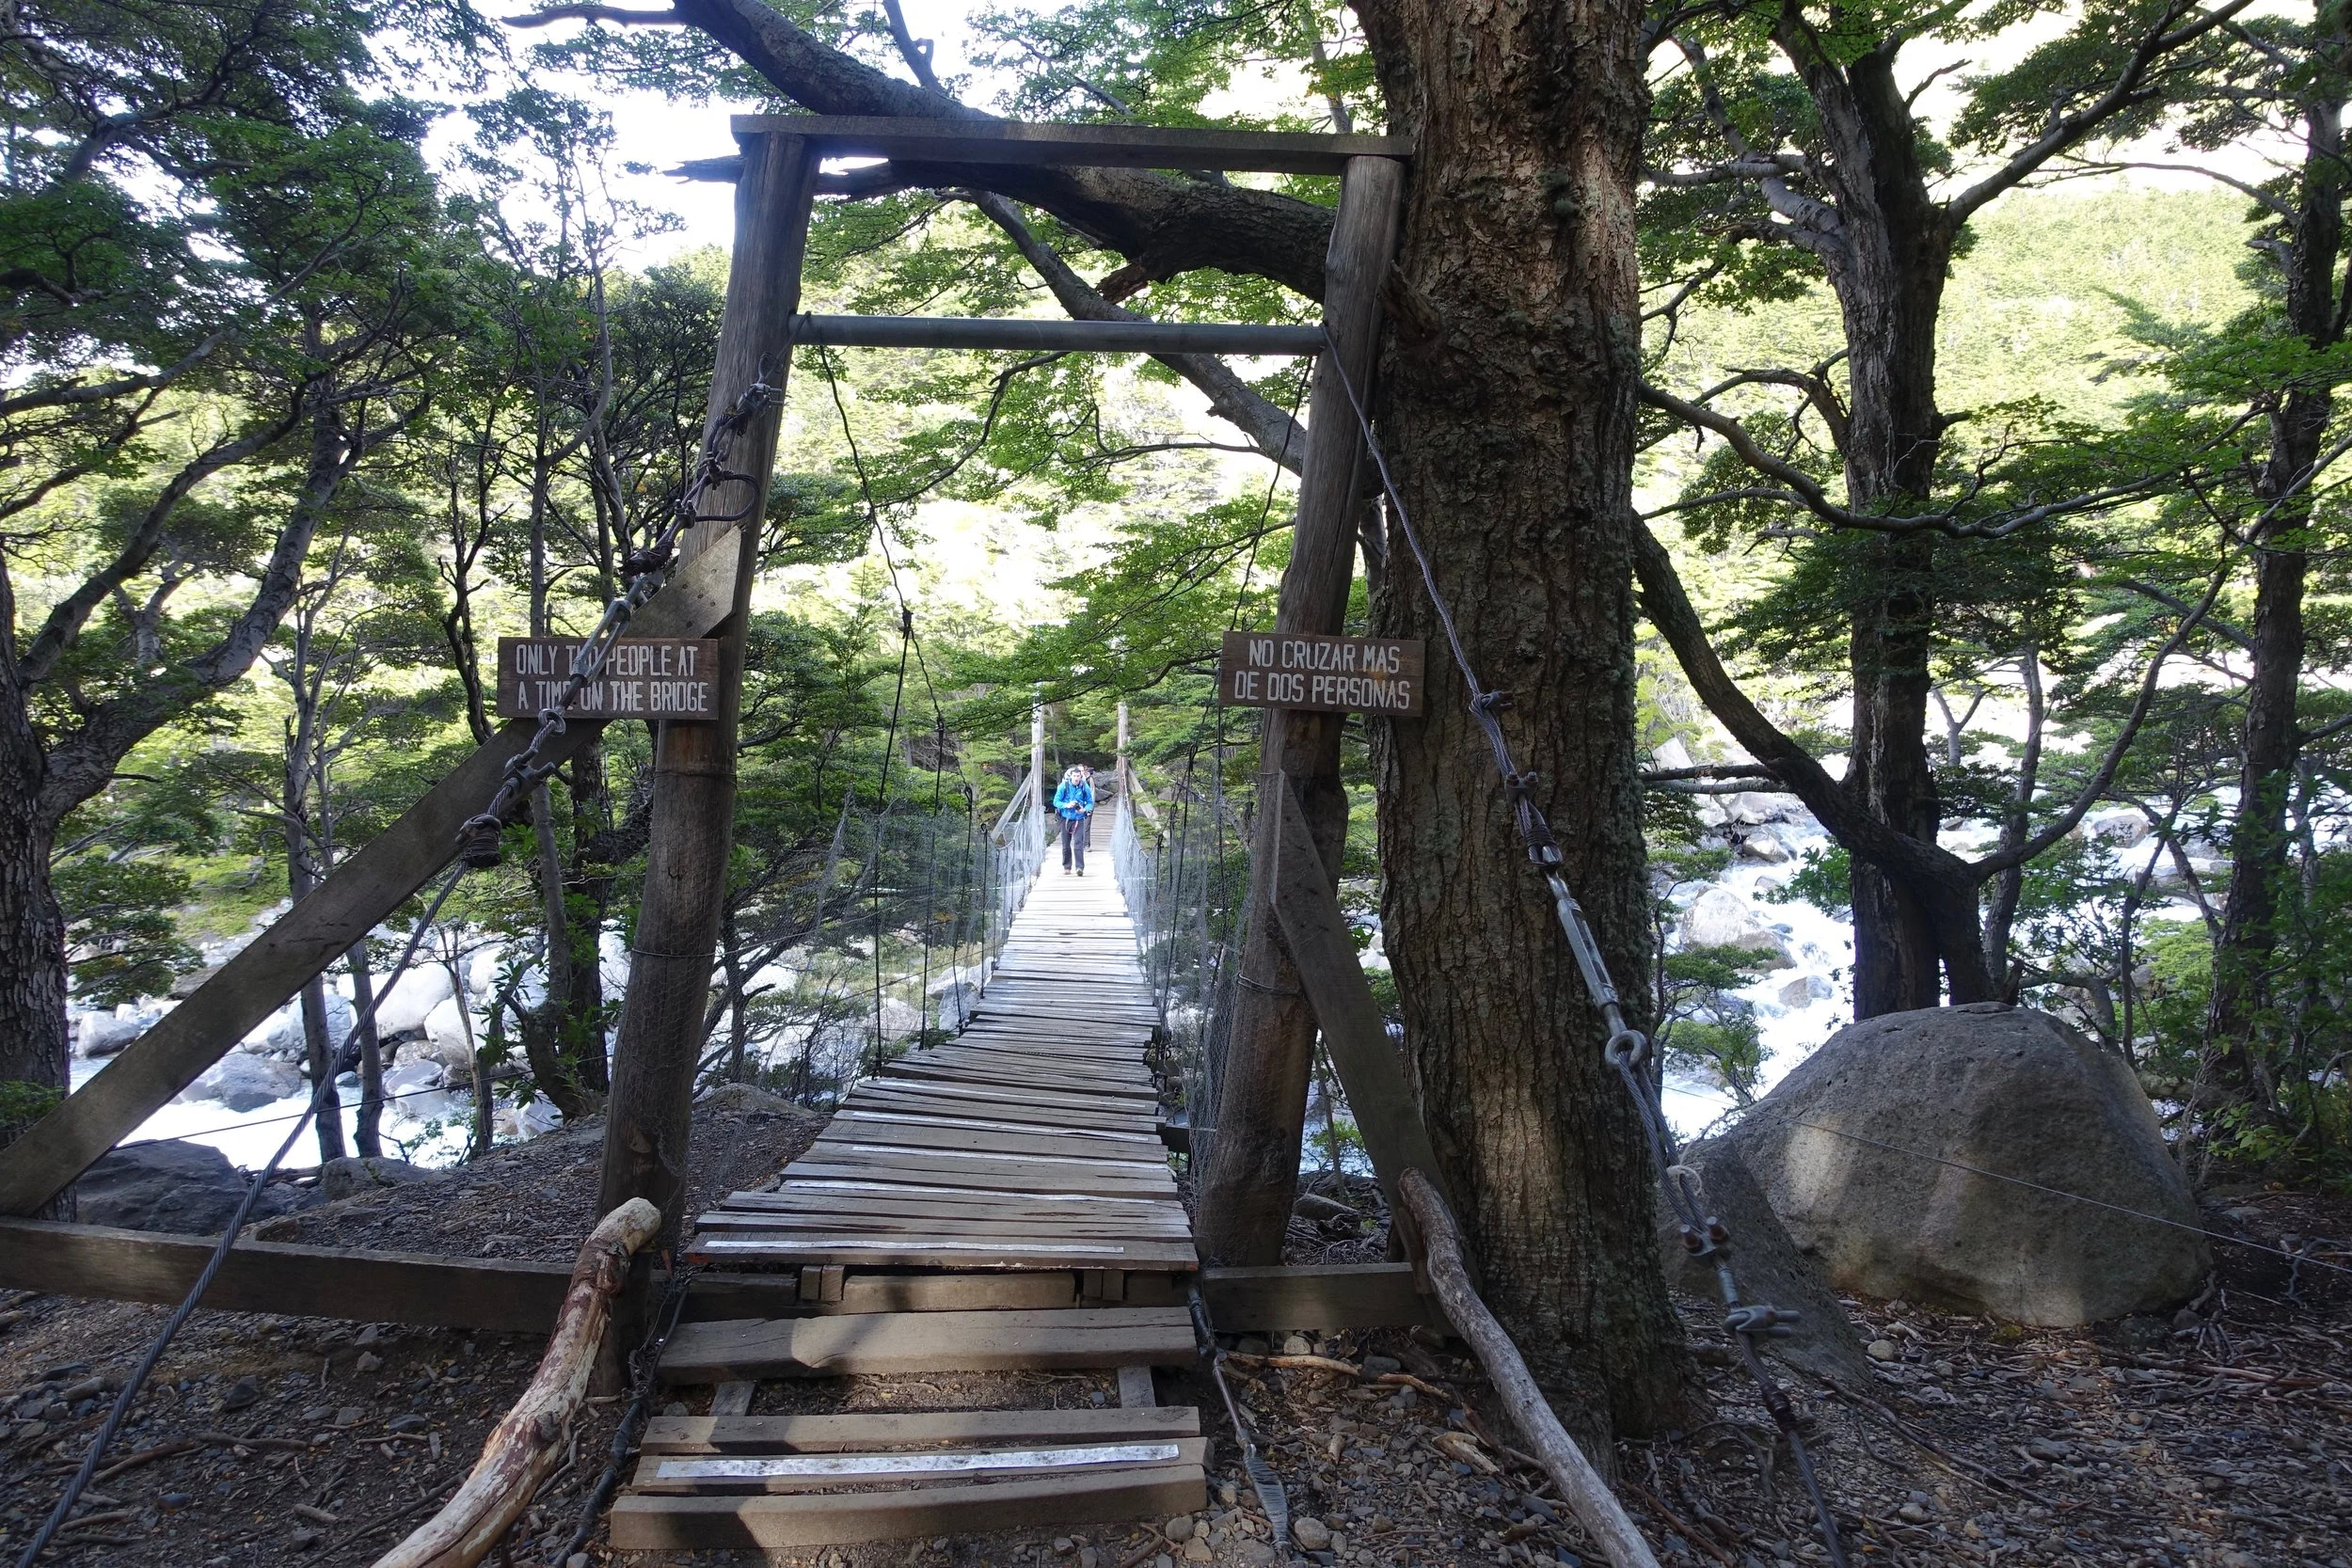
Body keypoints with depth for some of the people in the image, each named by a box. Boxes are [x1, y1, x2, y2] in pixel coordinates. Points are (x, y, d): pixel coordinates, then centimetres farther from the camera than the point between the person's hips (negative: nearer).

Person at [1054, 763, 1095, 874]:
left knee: (1078, 843, -13)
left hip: (1079, 819, -1)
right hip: (1065, 818, 1)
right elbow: (1056, 801, -3)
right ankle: (1067, 866, 23)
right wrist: (1066, 805, -21)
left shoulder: (1085, 787, -4)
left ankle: (1080, 867, -16)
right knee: (1066, 844, 10)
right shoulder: (1064, 786, -6)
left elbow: (1090, 802, 5)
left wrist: (1085, 809, -16)